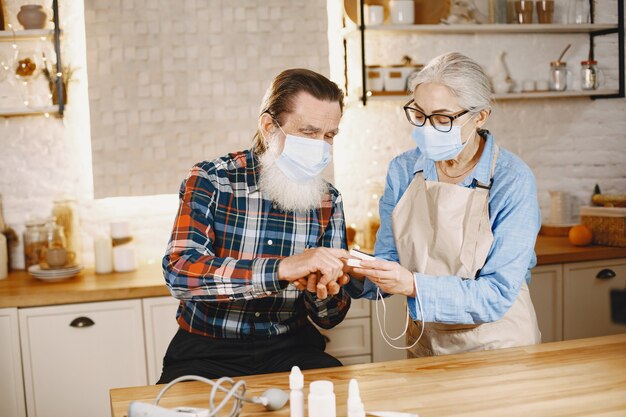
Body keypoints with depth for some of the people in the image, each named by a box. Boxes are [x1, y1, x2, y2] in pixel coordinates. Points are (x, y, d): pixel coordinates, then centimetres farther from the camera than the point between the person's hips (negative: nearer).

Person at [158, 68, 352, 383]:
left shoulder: (328, 201, 2)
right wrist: (283, 269, -33)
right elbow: (179, 273, -24)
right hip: (208, 351, -2)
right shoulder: (210, 180, -7)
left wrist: (323, 296, -20)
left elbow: (330, 318, 5)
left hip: (290, 349, 3)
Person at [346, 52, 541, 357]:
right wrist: (359, 273, -17)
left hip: (497, 342, -3)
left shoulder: (513, 181, -12)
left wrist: (414, 286, -28)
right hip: (424, 344, 3)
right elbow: (389, 259, 5)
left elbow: (498, 294, -17)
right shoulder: (403, 170, 1)